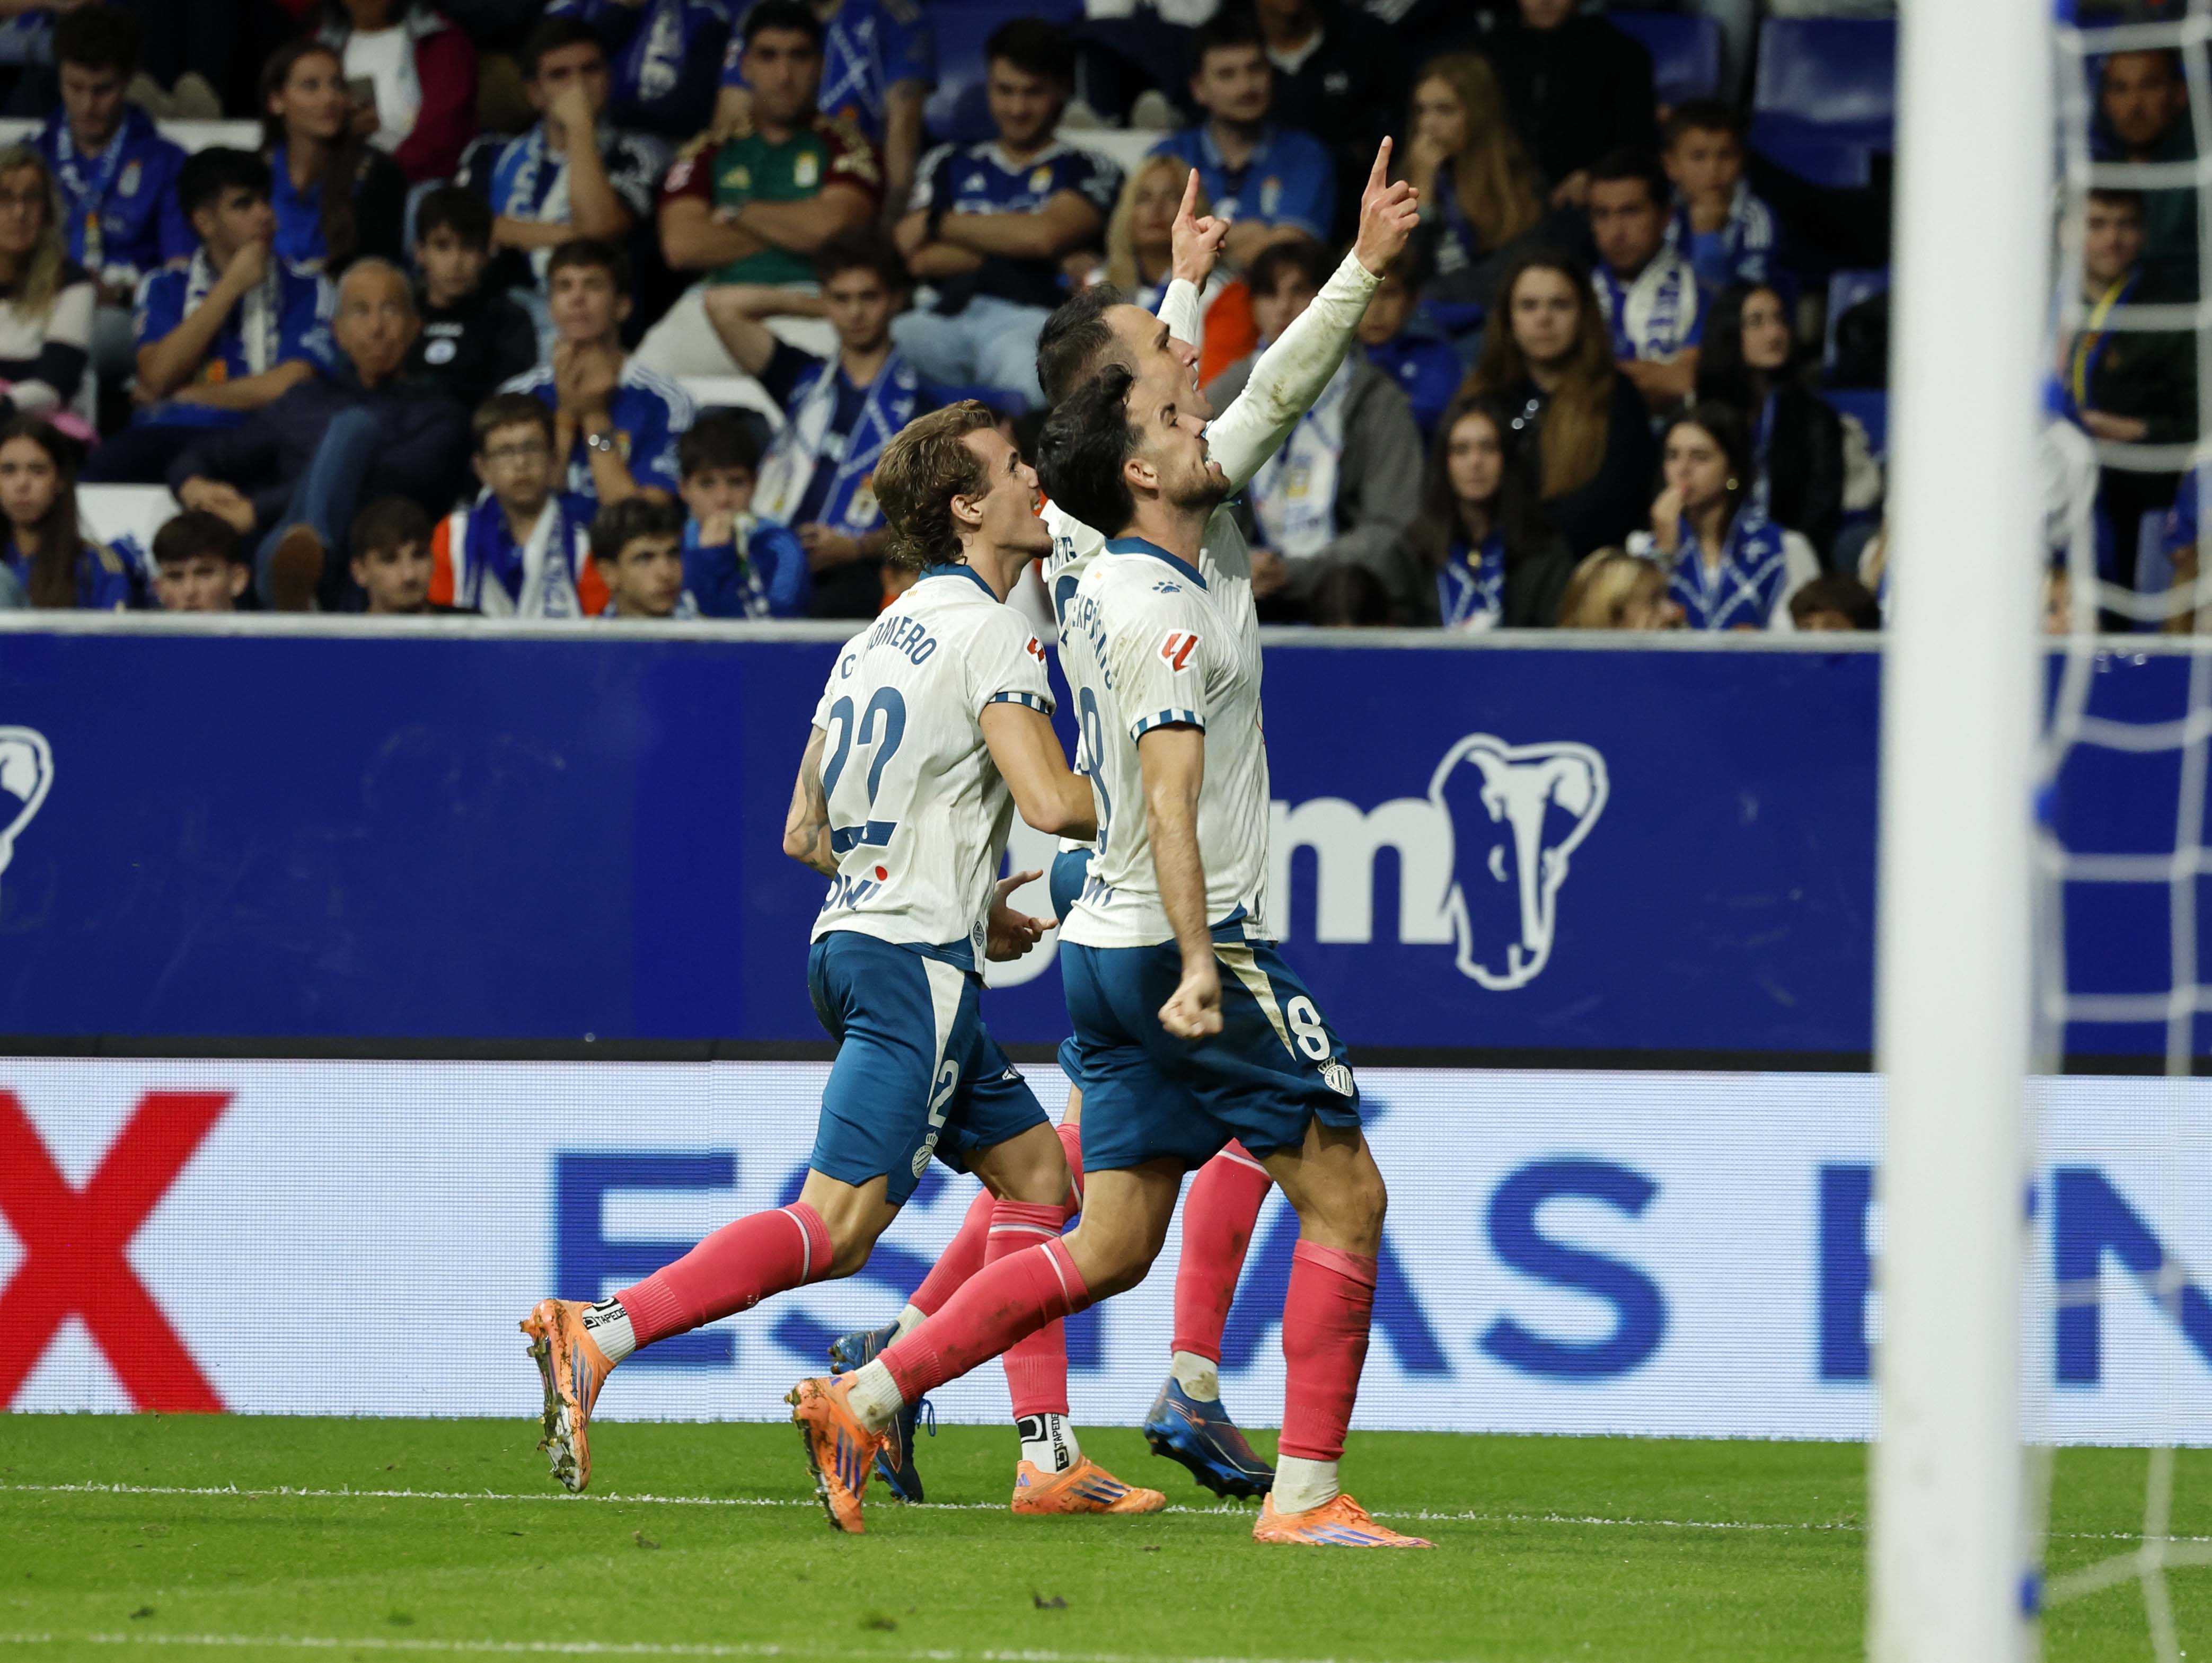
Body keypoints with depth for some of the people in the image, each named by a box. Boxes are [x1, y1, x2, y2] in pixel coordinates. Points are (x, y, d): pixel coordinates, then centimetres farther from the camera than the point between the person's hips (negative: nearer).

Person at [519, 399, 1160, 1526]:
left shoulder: (880, 639, 18)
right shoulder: (989, 633, -9)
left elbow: (804, 832, 21)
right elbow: (1050, 801, -21)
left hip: (853, 937, 10)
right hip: (916, 959, -10)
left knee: (1037, 1172, 15)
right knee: (836, 1227, -15)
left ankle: (1049, 1459, 11)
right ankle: (596, 1334, -24)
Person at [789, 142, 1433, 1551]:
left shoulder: (1159, 560, 11)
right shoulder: (1158, 606, -16)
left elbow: (1286, 389, 20)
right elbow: (1169, 794, -25)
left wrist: (1367, 264, 17)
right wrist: (1198, 962, -32)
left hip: (1115, 950, 9)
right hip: (1184, 944, -9)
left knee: (1113, 1244, 9)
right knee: (1346, 1195, -3)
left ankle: (864, 1401, 7)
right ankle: (1307, 1490, -6)